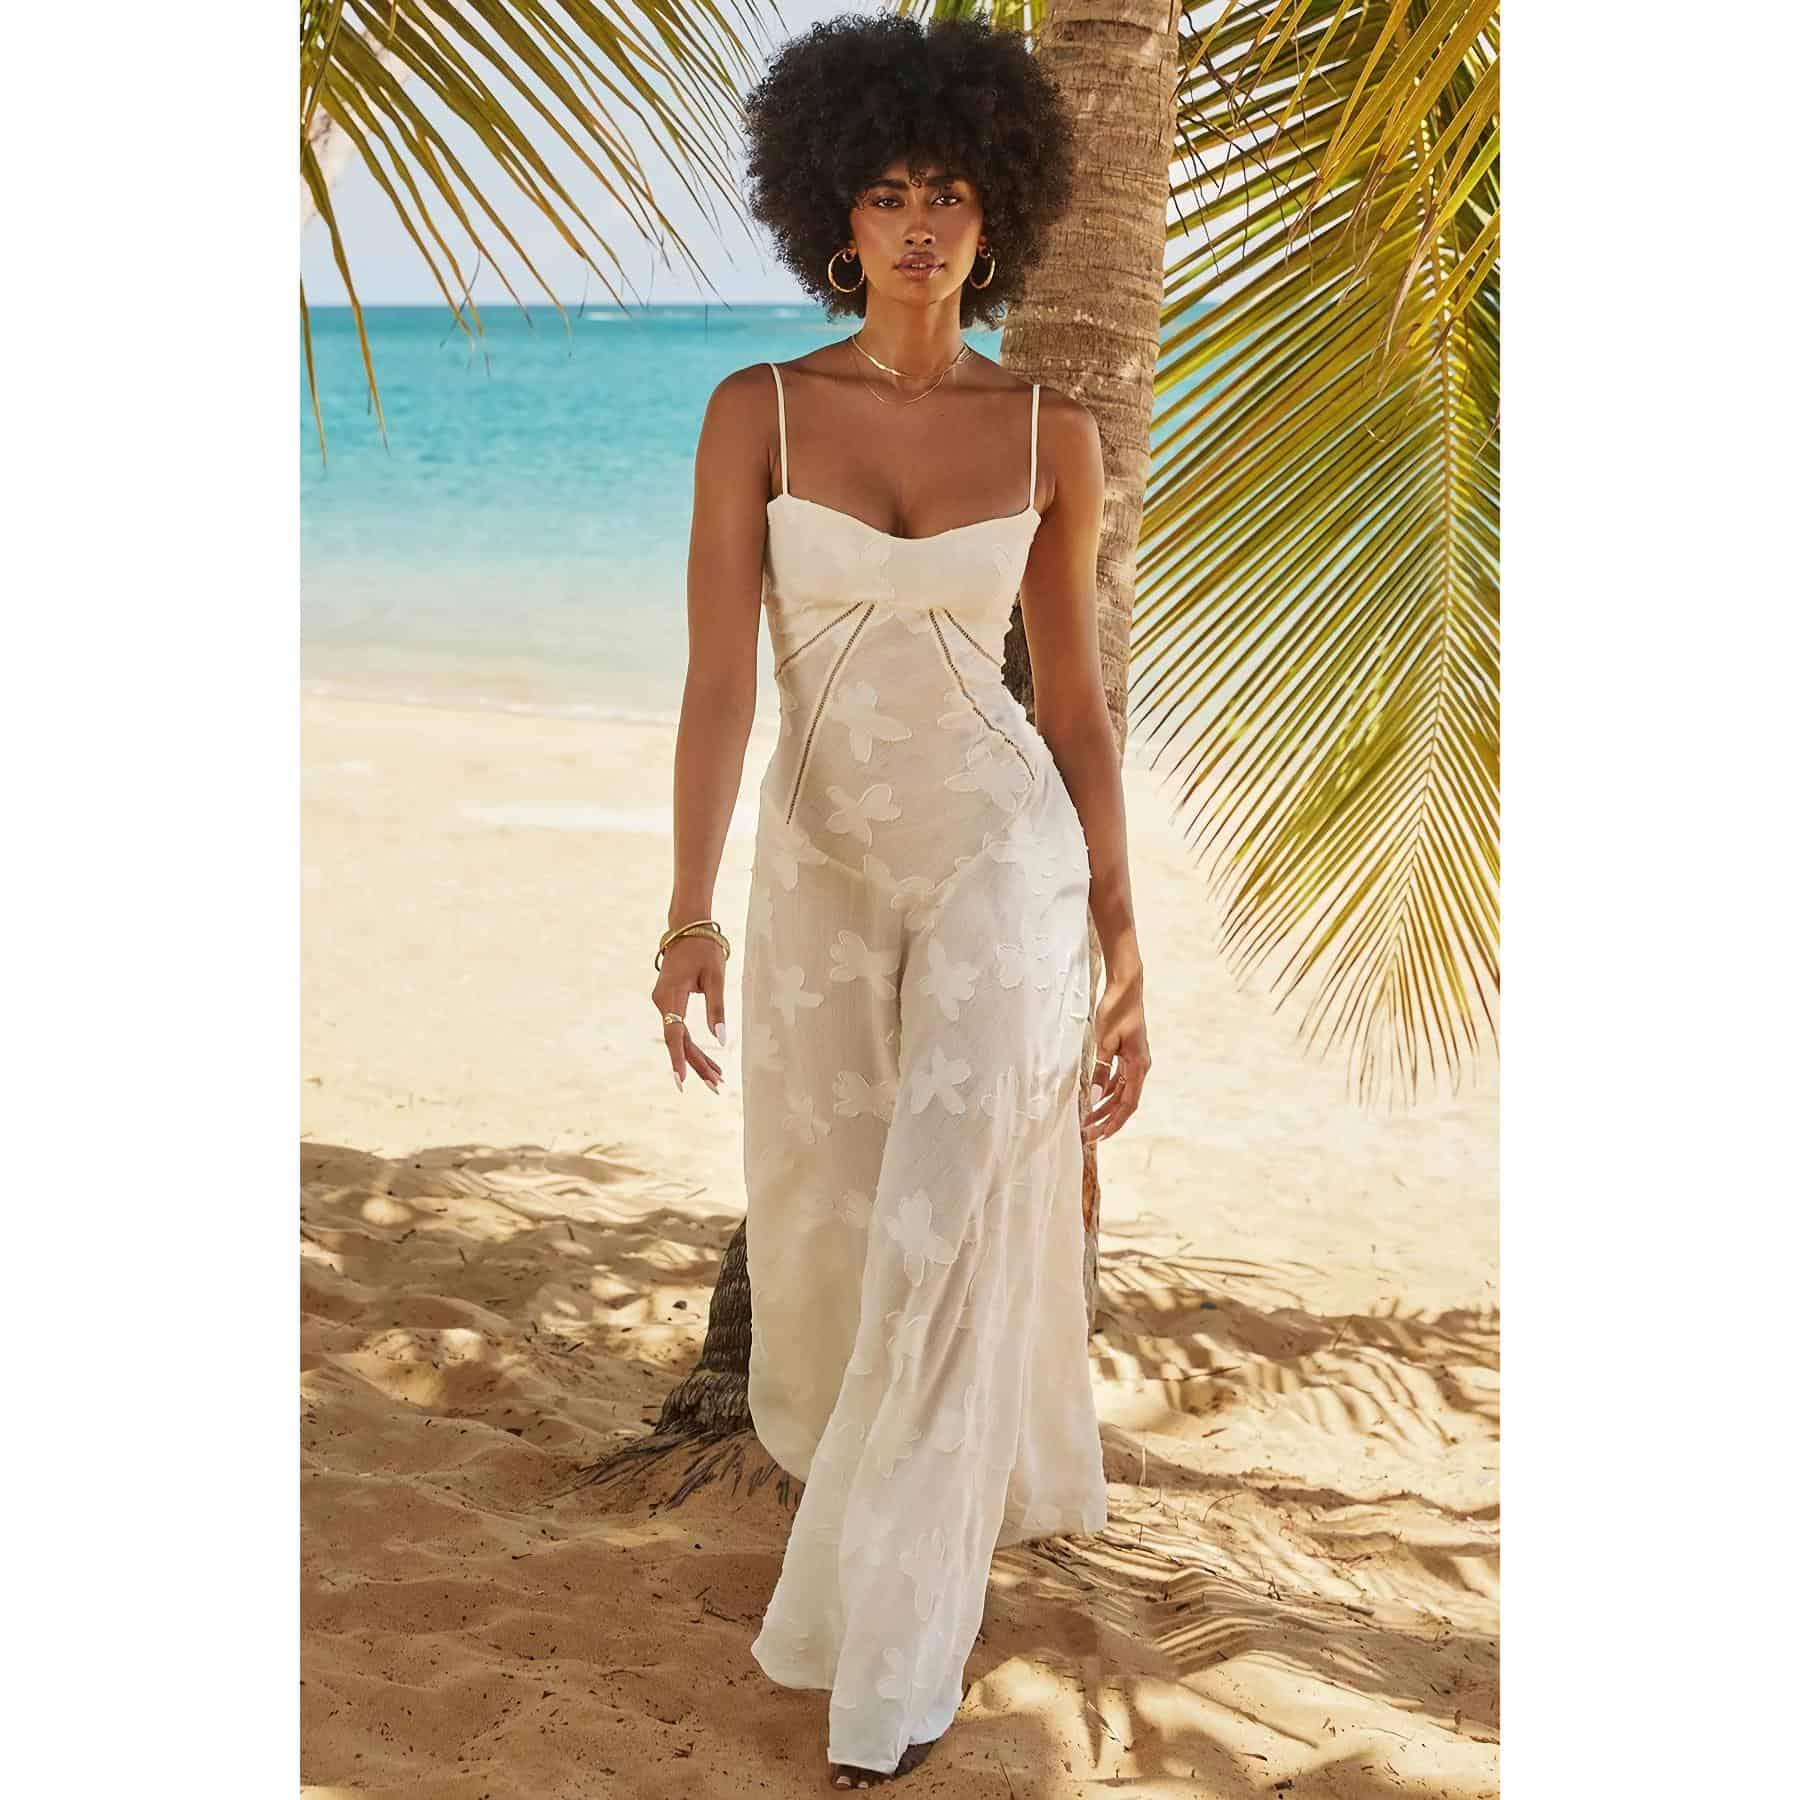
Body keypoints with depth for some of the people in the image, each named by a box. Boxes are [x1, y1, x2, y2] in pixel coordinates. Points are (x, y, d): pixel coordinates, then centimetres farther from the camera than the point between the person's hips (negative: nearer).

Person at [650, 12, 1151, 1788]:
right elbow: (717, 677, -11)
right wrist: (691, 914, -24)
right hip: (823, 869, 2)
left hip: (1000, 855, -2)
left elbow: (1074, 704, 3)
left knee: (949, 1236, -12)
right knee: (829, 1238, 15)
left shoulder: (1052, 434, -1)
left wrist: (1125, 959, 1)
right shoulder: (754, 412, -3)